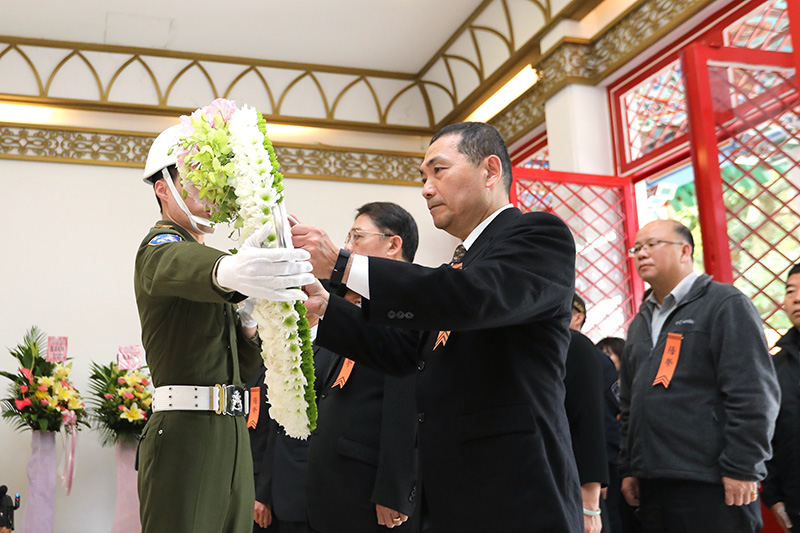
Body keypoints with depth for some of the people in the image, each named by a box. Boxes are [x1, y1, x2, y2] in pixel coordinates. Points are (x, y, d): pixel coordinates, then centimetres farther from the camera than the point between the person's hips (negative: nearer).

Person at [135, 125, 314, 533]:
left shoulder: (210, 253, 21)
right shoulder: (161, 246, -3)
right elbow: (181, 267, -34)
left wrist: (246, 320, 1)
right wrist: (229, 271, -56)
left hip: (232, 436, 8)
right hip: (187, 434, -8)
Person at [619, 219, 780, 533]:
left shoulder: (725, 304, -4)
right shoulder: (640, 322, 19)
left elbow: (753, 394, -12)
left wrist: (742, 468, -16)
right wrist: (628, 468, 16)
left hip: (709, 484, -7)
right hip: (652, 483, 7)